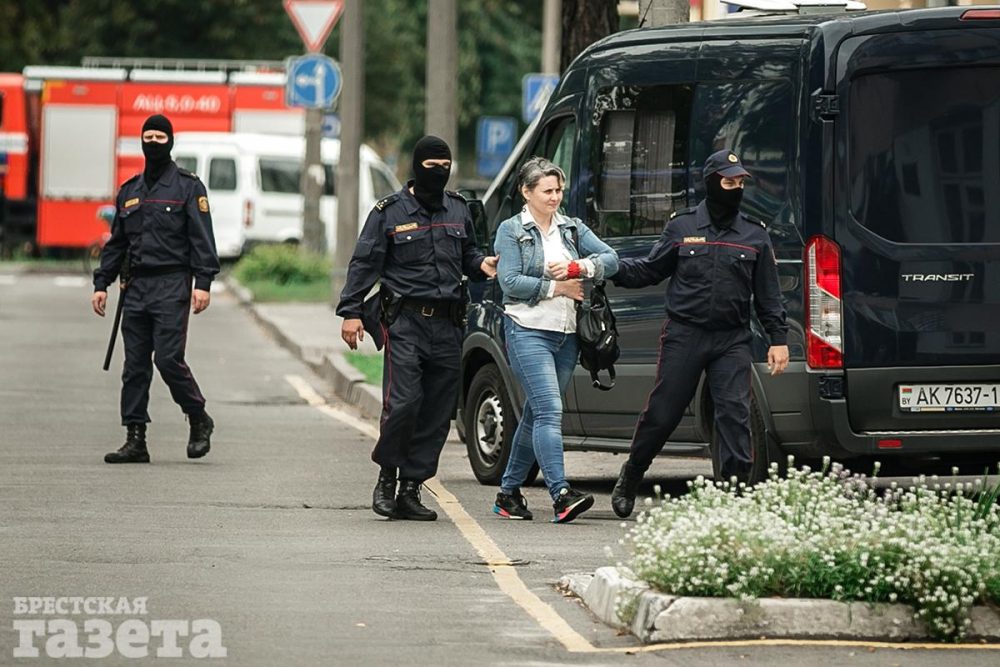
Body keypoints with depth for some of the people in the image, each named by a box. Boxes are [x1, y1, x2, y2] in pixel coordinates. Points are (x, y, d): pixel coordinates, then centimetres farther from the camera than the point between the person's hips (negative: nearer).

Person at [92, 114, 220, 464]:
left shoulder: (187, 186, 2)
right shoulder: (130, 191, 18)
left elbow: (202, 239, -5)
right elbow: (116, 242, 22)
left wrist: (203, 283, -14)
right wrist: (101, 284, 14)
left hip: (172, 287, -6)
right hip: (136, 287, 6)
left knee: (168, 358, -13)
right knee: (135, 365, 2)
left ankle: (199, 420, 8)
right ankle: (135, 440, 3)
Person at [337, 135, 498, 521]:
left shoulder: (458, 211, 15)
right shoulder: (390, 212, 2)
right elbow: (364, 264, 1)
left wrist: (482, 265, 4)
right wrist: (351, 312, -8)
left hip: (448, 327, 5)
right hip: (405, 321, -4)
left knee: (438, 411, 2)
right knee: (402, 403, -15)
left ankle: (410, 489, 8)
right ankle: (387, 476, 6)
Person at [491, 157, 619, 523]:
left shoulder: (572, 229, 15)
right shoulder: (511, 231, 0)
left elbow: (611, 260, 3)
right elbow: (510, 281, -11)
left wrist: (575, 267, -14)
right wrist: (556, 287, -10)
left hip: (566, 334, 6)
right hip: (528, 331, -6)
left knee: (535, 415, 10)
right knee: (549, 411, -18)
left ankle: (509, 492, 21)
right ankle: (561, 495, -28)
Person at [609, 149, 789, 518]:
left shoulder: (755, 235, 8)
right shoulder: (682, 226, 5)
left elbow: (768, 295, 11)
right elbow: (650, 269, 10)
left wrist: (778, 339, 5)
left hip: (732, 341, 1)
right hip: (683, 335, -1)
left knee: (735, 414, -10)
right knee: (661, 413, 3)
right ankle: (629, 478, 22)